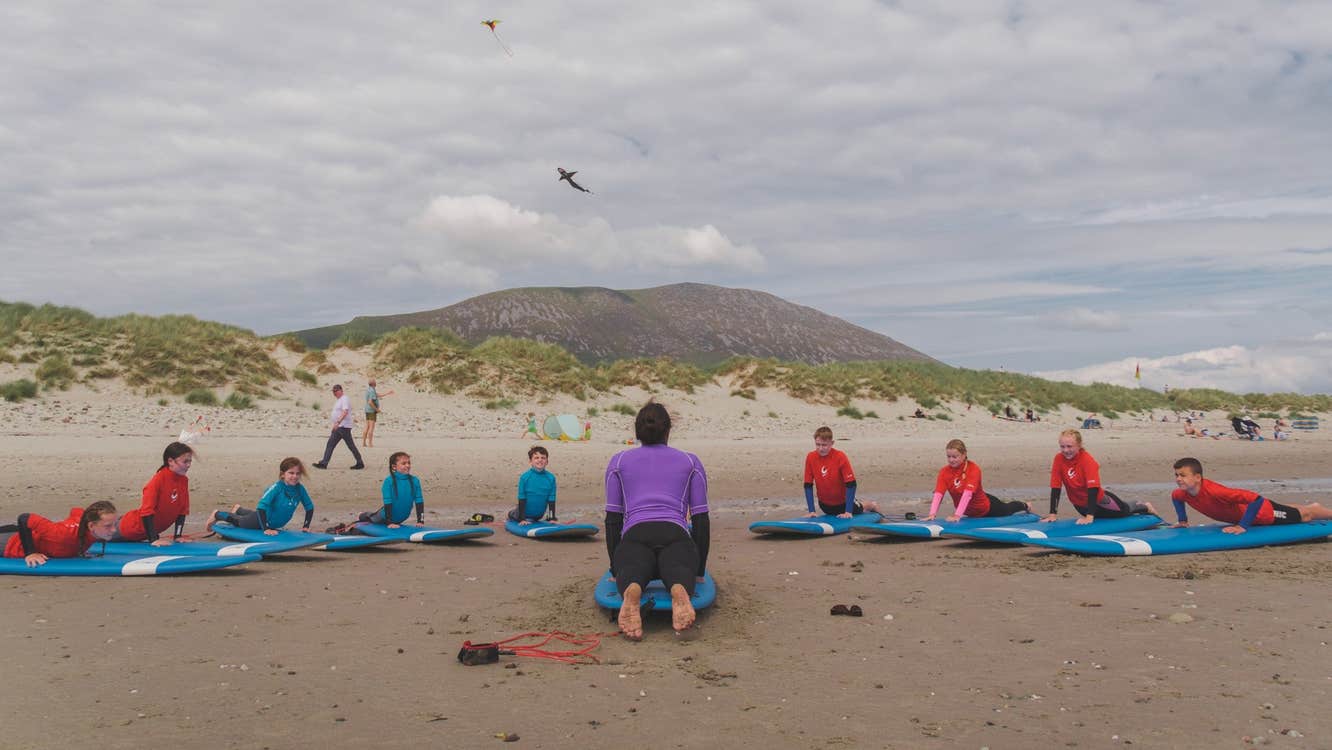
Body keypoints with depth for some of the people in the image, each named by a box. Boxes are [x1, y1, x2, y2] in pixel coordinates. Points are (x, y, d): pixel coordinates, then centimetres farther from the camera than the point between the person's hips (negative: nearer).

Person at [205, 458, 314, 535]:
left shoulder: (300, 488, -22)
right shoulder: (277, 487, -36)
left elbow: (310, 507, -8)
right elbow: (261, 506, -37)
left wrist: (306, 526, -14)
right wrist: (266, 529, -40)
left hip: (276, 523, 5)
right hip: (264, 518, -5)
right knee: (239, 522, 22)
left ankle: (237, 509, 65)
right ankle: (217, 514, 48)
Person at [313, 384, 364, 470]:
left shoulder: (344, 399, -14)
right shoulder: (339, 400, 18)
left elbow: (345, 412, -27)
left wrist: (338, 422, -36)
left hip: (344, 426, -10)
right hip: (338, 427, 10)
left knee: (351, 446, -4)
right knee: (330, 445, 5)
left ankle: (360, 463, 4)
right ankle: (324, 463, 4)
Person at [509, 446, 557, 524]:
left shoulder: (551, 478, -13)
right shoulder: (524, 477, -19)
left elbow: (551, 500, -9)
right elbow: (522, 499, -16)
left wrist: (552, 518, -10)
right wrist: (522, 519, -18)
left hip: (538, 515, 2)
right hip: (525, 514, -2)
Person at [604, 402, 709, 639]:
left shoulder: (619, 461, 25)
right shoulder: (691, 462, 25)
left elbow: (613, 519, 20)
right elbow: (701, 519, 18)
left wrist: (615, 567, 25)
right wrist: (699, 570, 23)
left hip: (634, 536, 1)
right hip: (677, 536, 0)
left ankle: (631, 592, -55)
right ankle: (680, 592, -57)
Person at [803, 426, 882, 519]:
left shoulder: (840, 457, -26)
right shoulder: (811, 458, -18)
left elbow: (851, 484, -25)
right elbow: (808, 485, -11)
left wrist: (848, 511, -28)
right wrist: (811, 511, -14)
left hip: (843, 501, -3)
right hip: (824, 504, 3)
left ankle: (872, 506, 51)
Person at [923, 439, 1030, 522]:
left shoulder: (974, 470, -36)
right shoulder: (944, 472, -24)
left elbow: (967, 493, -45)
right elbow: (938, 494, -32)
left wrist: (957, 515, -53)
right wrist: (932, 514, -47)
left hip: (984, 506, -4)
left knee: (1007, 510, 28)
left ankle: (1024, 505, 62)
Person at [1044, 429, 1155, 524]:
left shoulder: (1087, 460, -29)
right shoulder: (1058, 459, -18)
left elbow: (1093, 488, -33)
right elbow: (1055, 488, -17)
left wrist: (1089, 516, -39)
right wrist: (1053, 514, -20)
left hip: (1098, 500, -5)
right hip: (1080, 506, 5)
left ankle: (1145, 507, 50)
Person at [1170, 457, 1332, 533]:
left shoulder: (1213, 491, -46)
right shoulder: (1183, 493, -22)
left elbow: (1256, 499, -47)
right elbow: (1174, 497, 6)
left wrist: (1243, 526, -45)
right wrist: (1183, 520, -2)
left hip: (1264, 512, -8)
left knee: (1304, 516, 19)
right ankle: (1311, 507, 61)